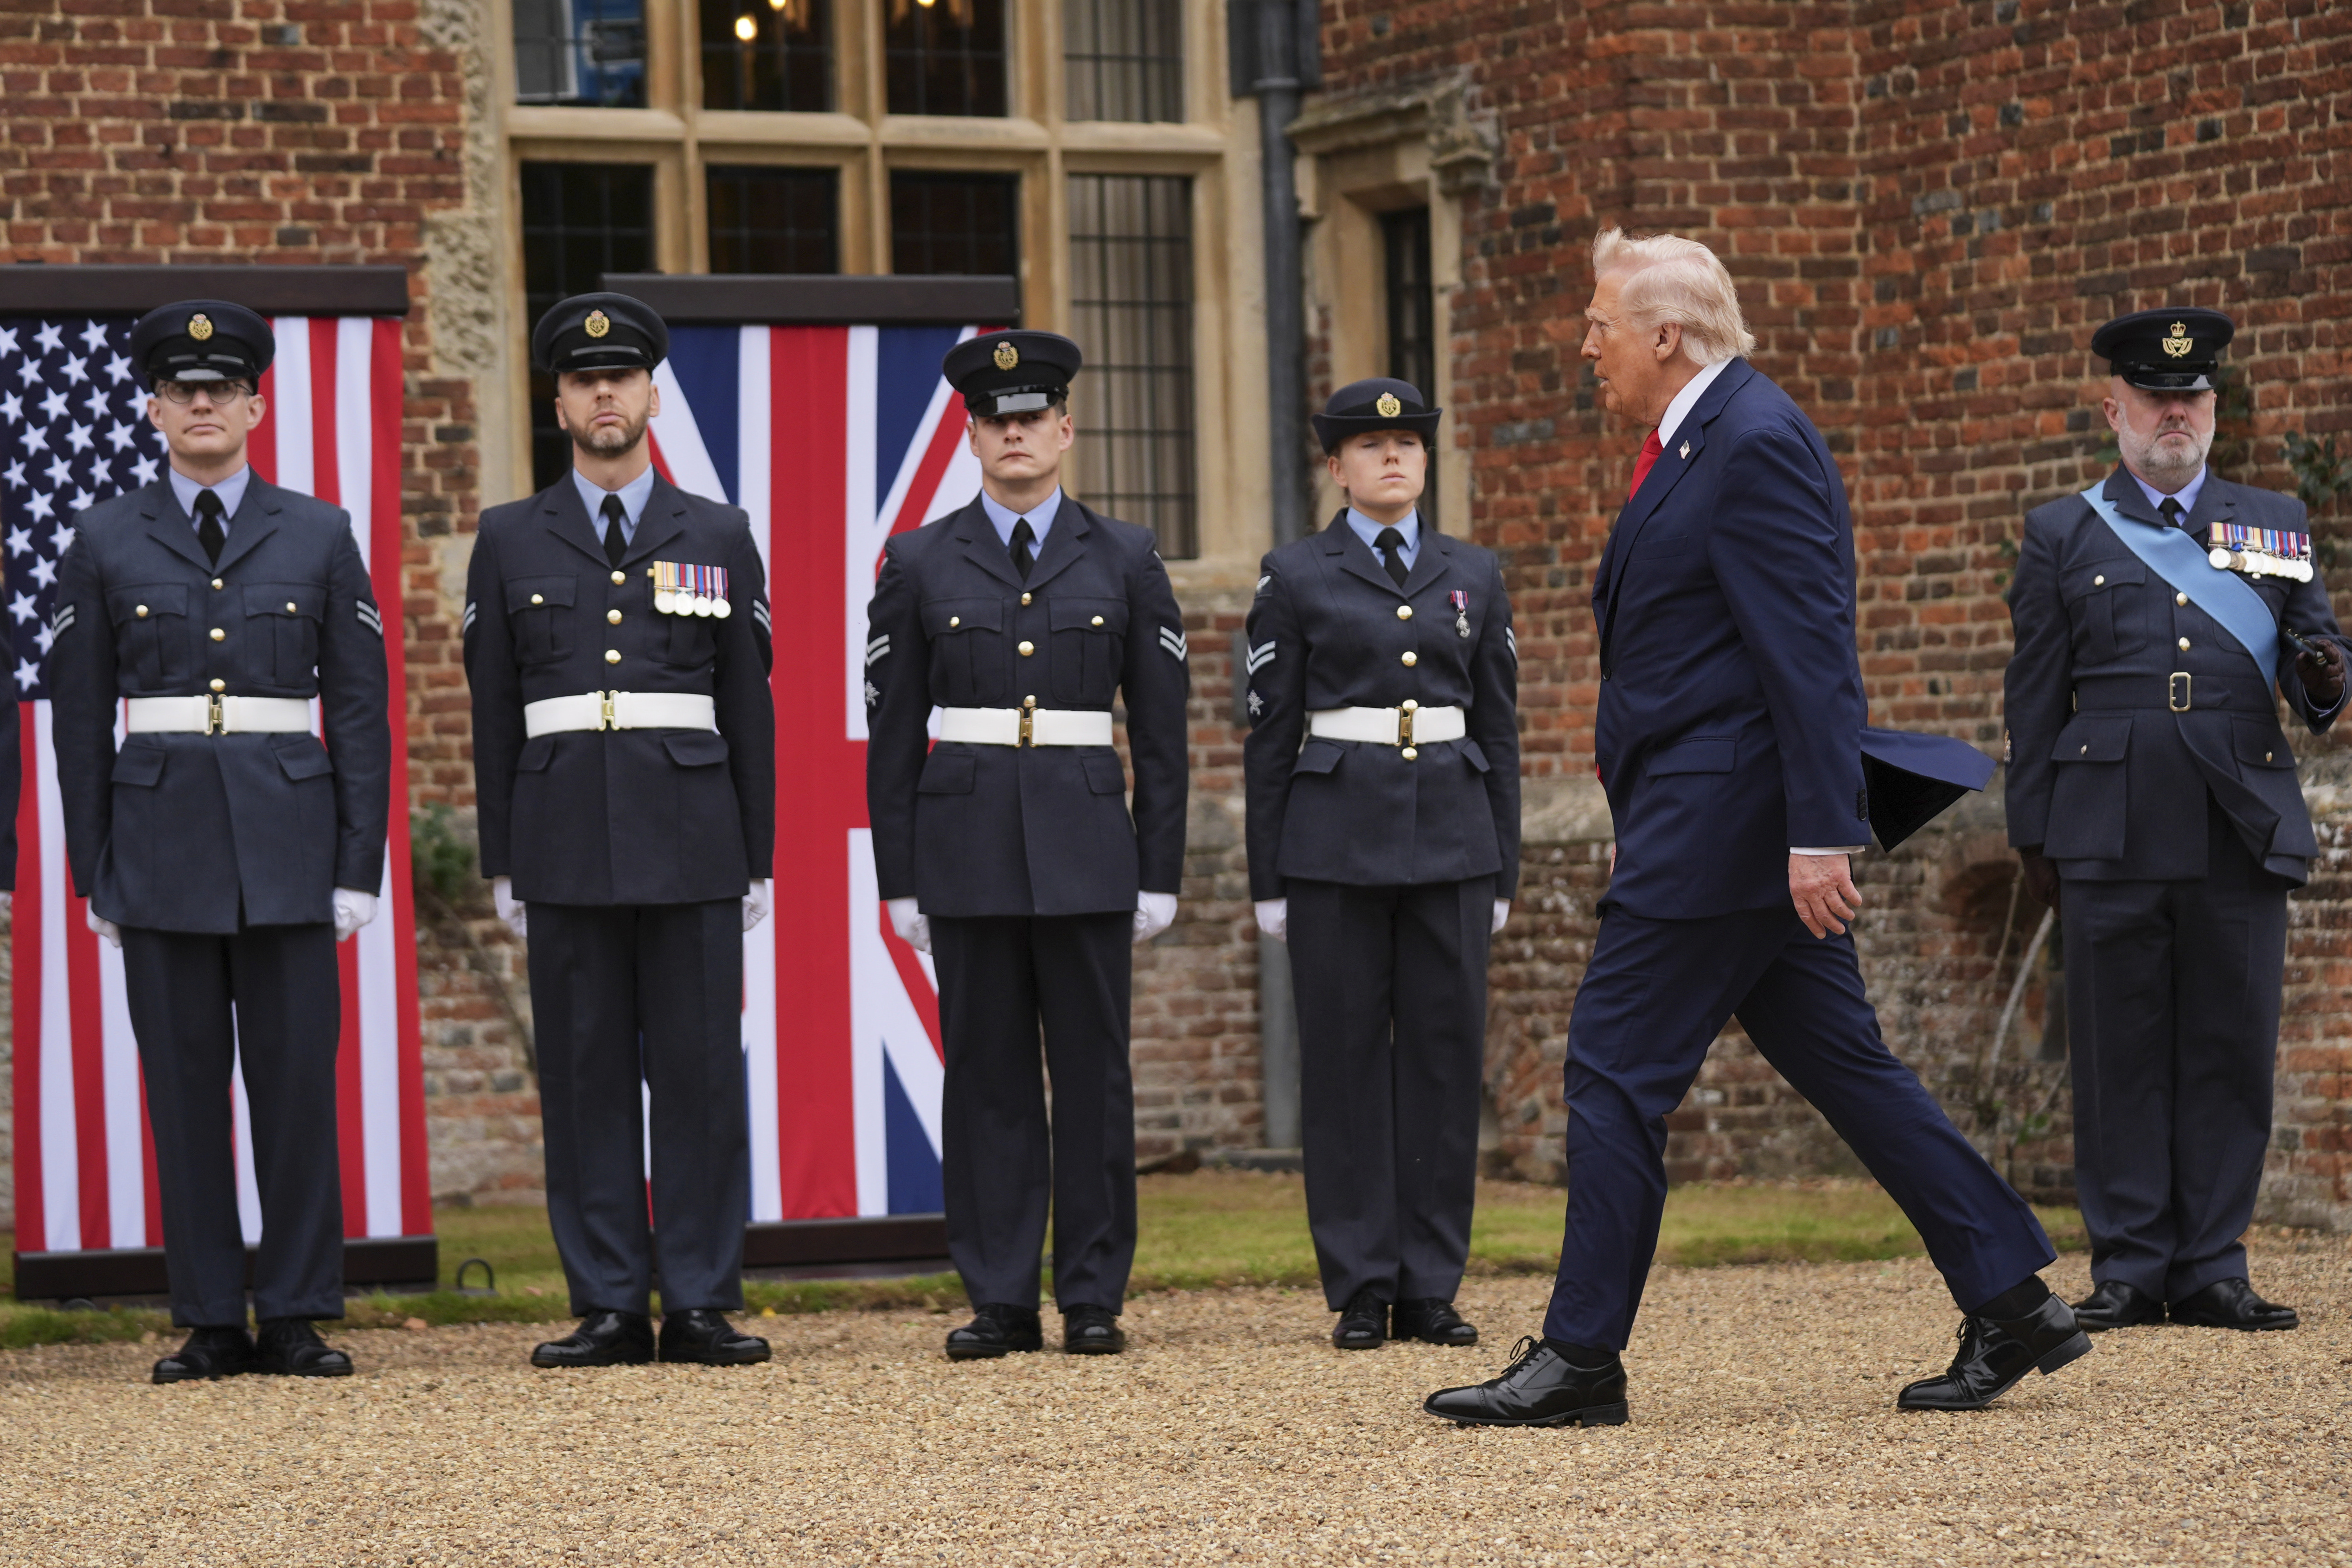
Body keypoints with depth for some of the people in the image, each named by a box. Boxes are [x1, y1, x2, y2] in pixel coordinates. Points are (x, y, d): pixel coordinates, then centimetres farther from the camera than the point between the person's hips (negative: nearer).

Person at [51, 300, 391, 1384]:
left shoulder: (319, 535, 7)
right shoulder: (105, 543, 6)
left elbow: (361, 707, 6)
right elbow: (80, 716, 7)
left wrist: (361, 864, -1)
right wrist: (94, 873, 2)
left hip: (287, 838, 0)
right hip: (161, 836, 0)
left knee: (296, 1074, -2)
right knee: (185, 1081, 1)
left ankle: (297, 1318, 5)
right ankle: (210, 1322, 7)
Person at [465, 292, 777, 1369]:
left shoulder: (719, 537, 9)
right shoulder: (510, 541, 9)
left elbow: (749, 708, 9)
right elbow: (494, 712, 9)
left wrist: (758, 860, 4)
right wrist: (502, 864, 4)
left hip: (692, 839, 0)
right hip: (565, 843, 0)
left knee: (698, 1069, -2)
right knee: (585, 1075, 1)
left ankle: (701, 1306, 3)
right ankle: (609, 1309, 5)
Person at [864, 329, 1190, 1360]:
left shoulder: (1125, 561, 6)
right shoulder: (918, 565, 5)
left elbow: (1161, 730, 6)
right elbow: (893, 733, 6)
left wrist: (1160, 876, 1)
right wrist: (899, 881, 1)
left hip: (1086, 850, 0)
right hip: (966, 848, 0)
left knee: (1093, 1072, 0)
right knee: (987, 1073, 2)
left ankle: (1094, 1300, 6)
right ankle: (1001, 1302, 7)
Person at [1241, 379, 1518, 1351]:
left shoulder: (1474, 576, 11)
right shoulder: (1295, 577, 3)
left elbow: (1499, 727, 13)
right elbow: (1269, 734, 3)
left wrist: (1502, 871, 8)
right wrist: (1268, 880, -1)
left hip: (1451, 836, 2)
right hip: (1336, 840, -2)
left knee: (1446, 1052, 1)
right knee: (1346, 1056, -1)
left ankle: (1431, 1288, 7)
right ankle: (1362, 1290, 5)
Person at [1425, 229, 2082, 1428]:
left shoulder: (1755, 441, -14)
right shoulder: (1700, 441, 17)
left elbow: (1811, 654, -21)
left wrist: (1820, 836, -25)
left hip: (1719, 827, -10)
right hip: (1727, 830, 10)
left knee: (1615, 1068, -6)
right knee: (1842, 1067, 10)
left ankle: (1581, 1358, -1)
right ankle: (2012, 1305, 13)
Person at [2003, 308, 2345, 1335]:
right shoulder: (2062, 535, 11)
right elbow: (2035, 699, 10)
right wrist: (2033, 835, 5)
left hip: (2244, 828, 1)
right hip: (2113, 831, -1)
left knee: (2232, 1052, 0)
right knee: (2120, 1056, -1)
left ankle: (2212, 1269, 6)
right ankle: (2129, 1268, 5)